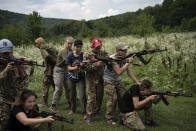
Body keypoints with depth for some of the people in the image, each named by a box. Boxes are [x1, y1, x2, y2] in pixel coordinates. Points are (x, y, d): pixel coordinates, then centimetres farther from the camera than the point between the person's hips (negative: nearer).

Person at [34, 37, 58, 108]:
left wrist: (55, 61, -16)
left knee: (45, 86, 3)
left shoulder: (42, 49, -11)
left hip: (50, 70, -8)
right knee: (54, 85, 18)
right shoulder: (50, 47, 14)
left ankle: (45, 103, 9)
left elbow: (47, 55, -27)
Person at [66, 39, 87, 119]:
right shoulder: (70, 56, -10)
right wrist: (74, 68, -31)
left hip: (81, 77, -1)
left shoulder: (83, 55, -10)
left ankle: (84, 112, 1)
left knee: (82, 95, -8)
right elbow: (69, 67, -10)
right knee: (72, 95, 14)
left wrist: (83, 65, -32)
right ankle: (73, 109, 34)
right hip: (72, 77, 1)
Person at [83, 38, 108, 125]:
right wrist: (96, 64, -29)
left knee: (100, 96, 13)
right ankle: (89, 117, 3)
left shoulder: (103, 53, 5)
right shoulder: (87, 54, -11)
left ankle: (96, 112, 32)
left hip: (101, 78, 5)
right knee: (91, 97, -5)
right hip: (91, 78, -5)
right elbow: (86, 67, -17)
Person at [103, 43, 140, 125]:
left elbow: (129, 71, -5)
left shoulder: (124, 58, -7)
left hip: (118, 80, 6)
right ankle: (109, 118, 4)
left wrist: (137, 82, -12)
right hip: (109, 81, -6)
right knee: (112, 98, -11)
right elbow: (119, 72, -35)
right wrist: (128, 62, -32)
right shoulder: (112, 59, -27)